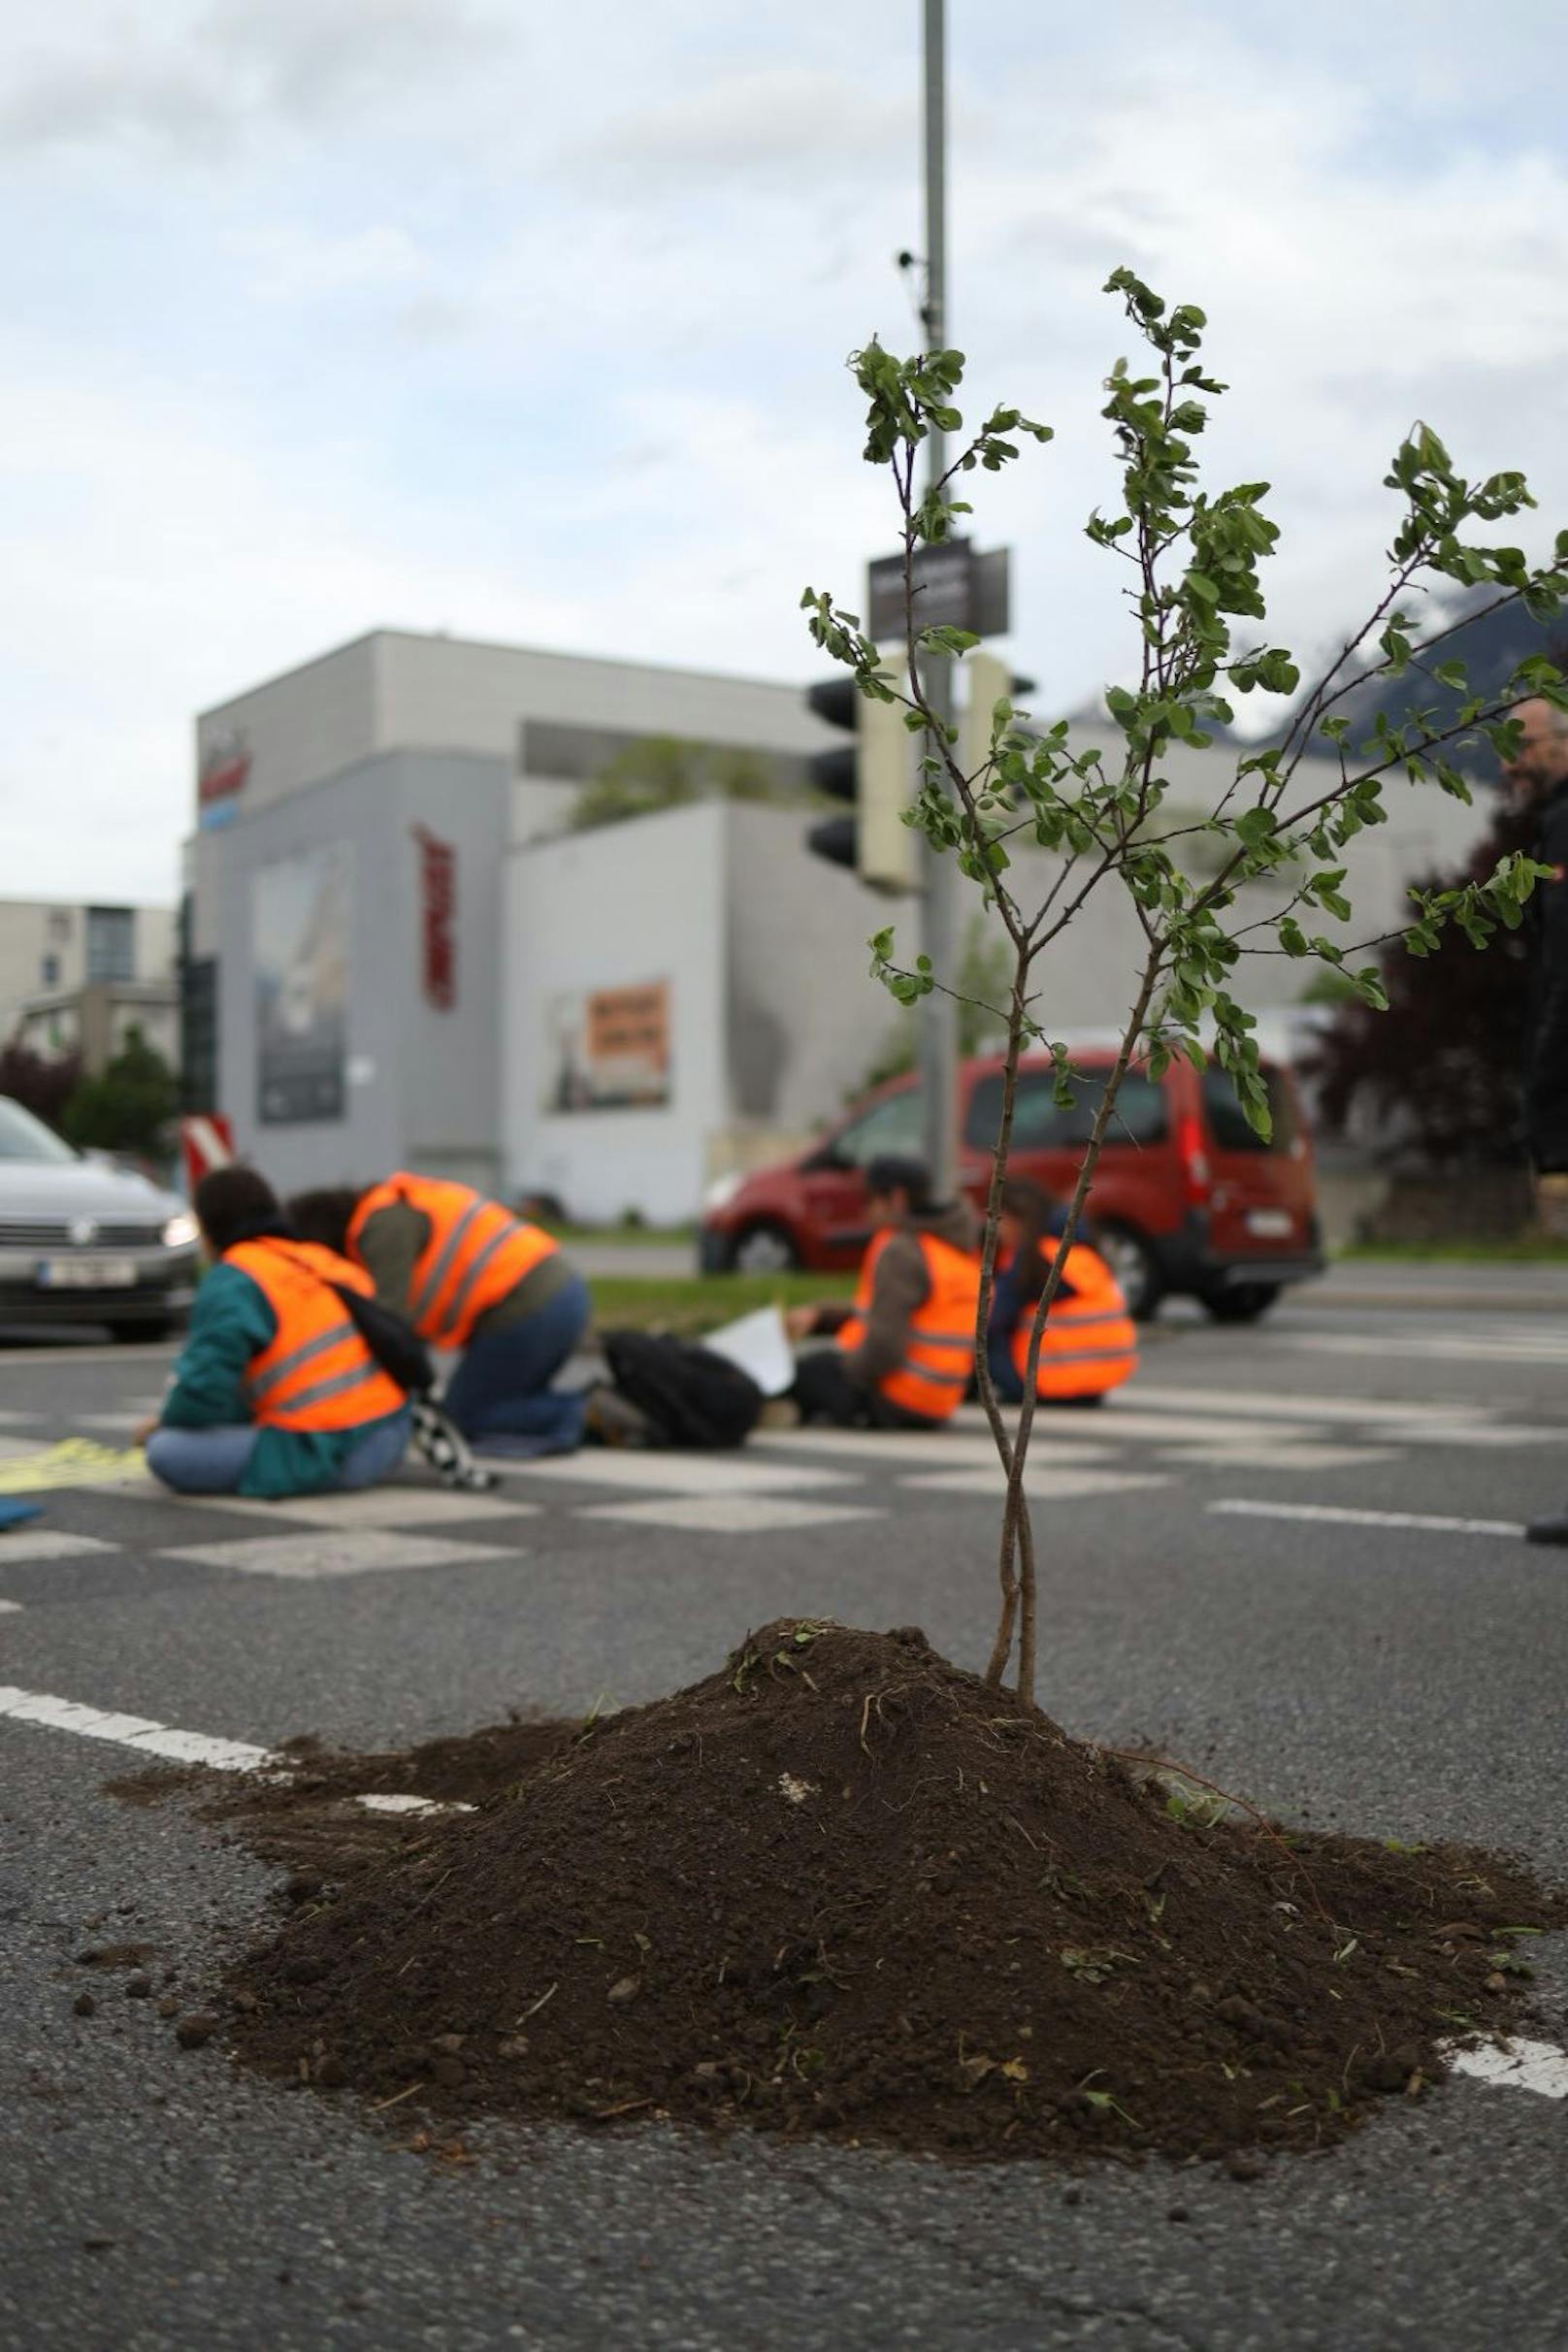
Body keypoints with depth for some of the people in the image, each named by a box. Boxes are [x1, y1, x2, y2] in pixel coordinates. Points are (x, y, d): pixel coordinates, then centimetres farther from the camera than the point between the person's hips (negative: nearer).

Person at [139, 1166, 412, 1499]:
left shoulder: (234, 1280, -9)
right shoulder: (322, 1261, 14)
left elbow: (205, 1387, -15)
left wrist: (168, 1421, 6)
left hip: (324, 1457, -8)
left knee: (166, 1453, -11)